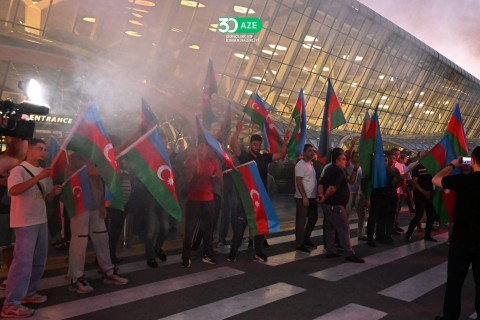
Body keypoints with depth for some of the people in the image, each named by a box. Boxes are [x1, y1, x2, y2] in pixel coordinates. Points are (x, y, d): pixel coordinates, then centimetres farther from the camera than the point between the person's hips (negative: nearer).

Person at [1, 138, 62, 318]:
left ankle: (29, 293, 27)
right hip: (24, 222, -8)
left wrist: (54, 192, -3)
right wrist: (37, 178, -33)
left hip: (41, 221, 8)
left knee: (39, 260, 13)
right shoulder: (19, 170, -9)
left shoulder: (44, 172, 15)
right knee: (23, 261, -12)